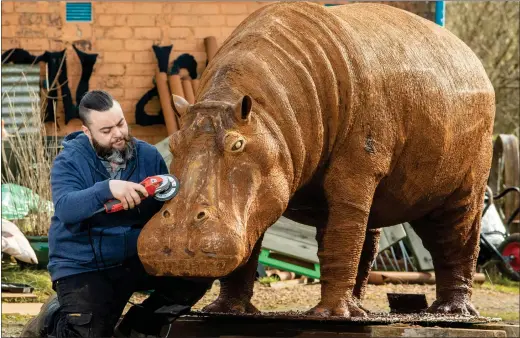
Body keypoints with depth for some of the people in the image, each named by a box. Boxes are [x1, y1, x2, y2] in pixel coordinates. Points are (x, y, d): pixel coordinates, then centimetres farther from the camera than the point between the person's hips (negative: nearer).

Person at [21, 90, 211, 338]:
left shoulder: (148, 156, 1)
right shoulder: (69, 162, -11)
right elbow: (66, 209, -29)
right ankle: (54, 317, 14)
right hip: (83, 266, -4)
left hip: (137, 259, 4)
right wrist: (108, 188, -43)